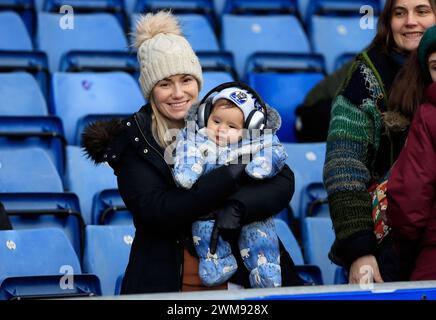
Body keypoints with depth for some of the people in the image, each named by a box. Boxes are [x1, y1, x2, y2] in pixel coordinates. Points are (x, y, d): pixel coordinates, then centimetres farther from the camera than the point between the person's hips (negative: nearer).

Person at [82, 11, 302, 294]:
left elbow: (284, 181, -2)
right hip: (165, 284, -1)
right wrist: (231, 175, -17)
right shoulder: (132, 142, 0)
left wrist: (238, 207, -21)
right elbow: (154, 211, -13)